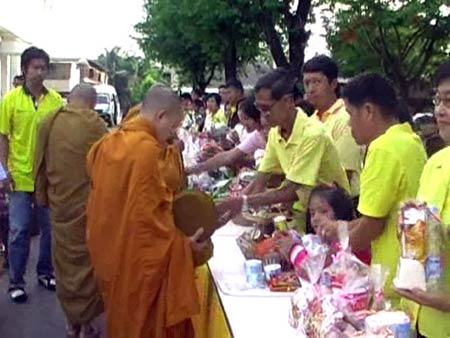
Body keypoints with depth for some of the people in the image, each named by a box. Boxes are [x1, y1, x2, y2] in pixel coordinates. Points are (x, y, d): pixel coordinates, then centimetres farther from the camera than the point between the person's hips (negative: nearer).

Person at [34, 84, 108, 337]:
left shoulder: (49, 122, 1)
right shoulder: (93, 123, -14)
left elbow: (40, 163, 8)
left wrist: (43, 195, 20)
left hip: (60, 203, 4)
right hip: (87, 204, -4)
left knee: (65, 261, 15)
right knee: (86, 260, 8)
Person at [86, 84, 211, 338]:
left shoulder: (110, 142, 7)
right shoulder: (147, 148, -21)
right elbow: (148, 216, -23)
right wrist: (183, 242, -13)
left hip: (111, 253, 9)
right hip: (139, 259, -9)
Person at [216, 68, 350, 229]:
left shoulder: (312, 134, -22)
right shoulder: (275, 133, 0)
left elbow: (292, 192, -22)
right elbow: (260, 183, 1)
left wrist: (244, 201, -22)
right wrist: (234, 204, -12)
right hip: (303, 211, 6)